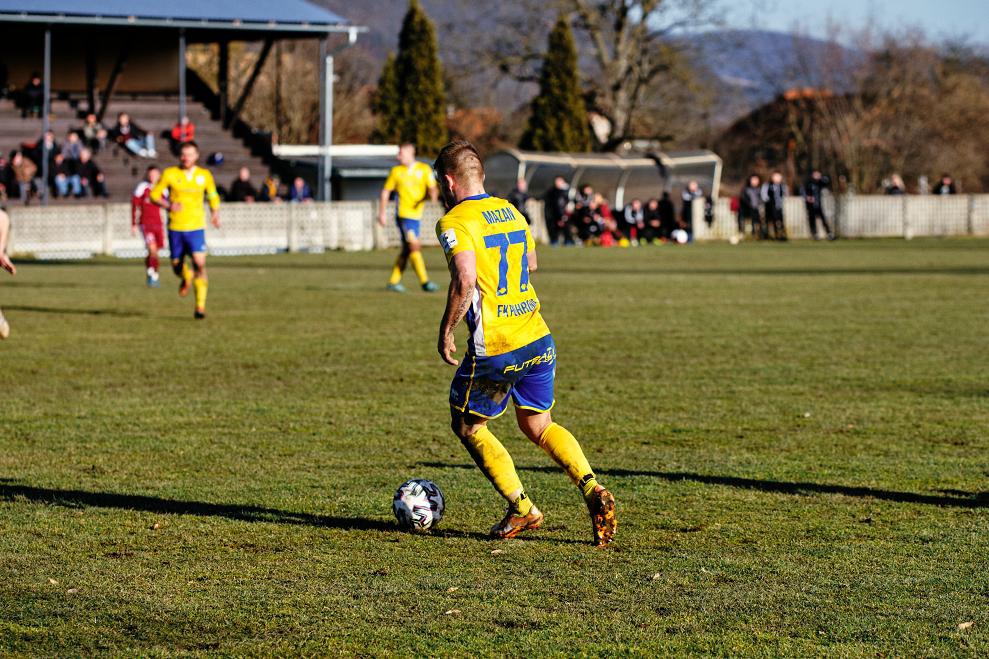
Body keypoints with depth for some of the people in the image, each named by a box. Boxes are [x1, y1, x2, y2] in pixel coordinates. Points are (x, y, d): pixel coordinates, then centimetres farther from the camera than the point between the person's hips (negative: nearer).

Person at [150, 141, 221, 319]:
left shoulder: (205, 175, 4)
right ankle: (186, 278, 48)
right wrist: (168, 205, -16)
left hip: (196, 227, -1)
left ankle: (200, 305, -12)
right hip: (175, 228, 1)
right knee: (177, 267, 10)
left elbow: (213, 197, 18)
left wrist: (215, 213, -1)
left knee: (199, 264, -17)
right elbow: (154, 195, 3)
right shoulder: (170, 174, -1)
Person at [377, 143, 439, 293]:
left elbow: (432, 188, 1)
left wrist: (433, 194, -23)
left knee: (407, 250, 9)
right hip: (403, 214, -3)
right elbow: (386, 192, 11)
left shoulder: (424, 169, 5)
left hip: (417, 215, 3)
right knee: (415, 247, -14)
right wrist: (381, 213, 6)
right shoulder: (396, 171, 4)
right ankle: (424, 281, -17)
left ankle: (394, 281, 19)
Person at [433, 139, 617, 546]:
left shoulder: (454, 223, -11)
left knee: (468, 427, 14)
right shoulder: (510, 211, 12)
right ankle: (592, 488, -5)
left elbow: (465, 282, -22)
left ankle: (522, 509, 9)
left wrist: (446, 330, -11)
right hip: (538, 339, 7)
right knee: (538, 426, 18)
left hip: (493, 348, -7)